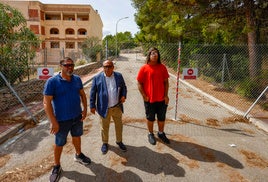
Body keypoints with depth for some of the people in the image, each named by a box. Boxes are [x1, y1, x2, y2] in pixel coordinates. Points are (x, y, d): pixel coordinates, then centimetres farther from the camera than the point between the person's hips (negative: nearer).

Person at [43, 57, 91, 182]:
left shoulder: (77, 79, -3)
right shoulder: (52, 81, -19)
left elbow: (82, 94, 10)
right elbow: (47, 103, -19)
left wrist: (85, 109, 2)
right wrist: (53, 122, -20)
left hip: (77, 116, 5)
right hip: (62, 119, -4)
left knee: (77, 136, 24)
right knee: (59, 143, 13)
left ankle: (78, 155, 50)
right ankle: (57, 167, 35)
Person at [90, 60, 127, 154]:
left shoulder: (119, 76, 0)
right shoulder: (97, 78, -7)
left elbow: (123, 87, 10)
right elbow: (93, 92, -3)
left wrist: (124, 95, -9)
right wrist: (92, 106, -5)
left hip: (117, 107, 2)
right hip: (104, 108, -2)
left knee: (119, 125, 16)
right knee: (105, 127, 14)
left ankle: (119, 141, 38)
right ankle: (105, 143, 35)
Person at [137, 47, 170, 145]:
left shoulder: (162, 67, -1)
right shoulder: (144, 68, -9)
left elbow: (166, 82, 4)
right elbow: (139, 83, -6)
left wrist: (166, 95, -1)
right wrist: (144, 96, -10)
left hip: (161, 98, 3)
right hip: (149, 99, -3)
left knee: (162, 118, 16)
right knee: (150, 118, 14)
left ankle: (161, 133, 38)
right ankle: (151, 134, 35)